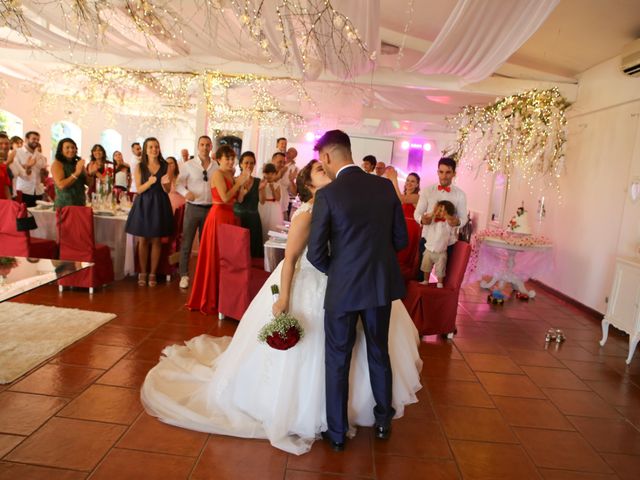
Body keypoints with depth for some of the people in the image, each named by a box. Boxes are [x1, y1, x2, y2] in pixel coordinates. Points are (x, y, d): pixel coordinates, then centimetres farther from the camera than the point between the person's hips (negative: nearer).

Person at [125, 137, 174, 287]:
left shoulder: (165, 166, 3)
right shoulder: (139, 167, 1)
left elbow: (167, 191, 3)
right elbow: (138, 189, -4)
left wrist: (164, 183, -20)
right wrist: (150, 182, -22)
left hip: (160, 205, 0)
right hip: (143, 205, 0)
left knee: (156, 240, 3)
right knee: (143, 240, 3)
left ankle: (152, 274, 12)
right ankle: (142, 273, 14)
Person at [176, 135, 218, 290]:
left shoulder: (216, 167, 3)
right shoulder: (188, 165, -2)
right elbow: (178, 184, -1)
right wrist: (186, 192, -21)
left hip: (210, 209, 2)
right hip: (193, 208, -2)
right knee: (186, 243, 2)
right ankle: (184, 275, 13)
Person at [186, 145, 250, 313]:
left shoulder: (231, 176, 14)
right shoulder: (218, 174, -10)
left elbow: (237, 199, 10)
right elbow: (225, 197, -20)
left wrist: (243, 183, 1)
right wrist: (239, 183, -12)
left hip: (229, 216, 8)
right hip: (218, 215, -8)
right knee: (215, 258, -1)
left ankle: (221, 297, 21)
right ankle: (210, 299, 11)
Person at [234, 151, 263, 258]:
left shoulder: (258, 181, 6)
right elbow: (237, 201, -11)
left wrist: (261, 188, -16)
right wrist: (242, 192, -29)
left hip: (253, 219, 3)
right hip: (238, 217, -3)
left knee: (253, 247, 6)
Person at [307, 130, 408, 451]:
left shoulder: (327, 195, -15)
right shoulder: (385, 186, -2)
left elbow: (316, 253, -14)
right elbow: (401, 239, 4)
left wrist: (335, 270, 6)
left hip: (344, 288, -4)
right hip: (381, 284, 5)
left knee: (337, 360, 13)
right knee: (379, 353, 22)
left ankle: (337, 433, 27)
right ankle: (383, 421, 40)